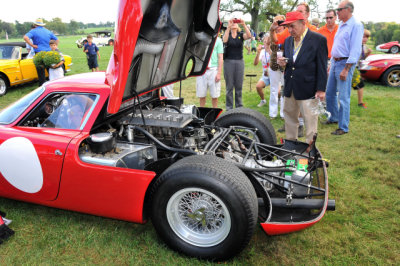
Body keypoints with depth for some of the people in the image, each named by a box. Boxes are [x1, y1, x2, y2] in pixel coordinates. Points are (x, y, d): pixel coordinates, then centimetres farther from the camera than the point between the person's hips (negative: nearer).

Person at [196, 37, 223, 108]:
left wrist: (219, 73, -7)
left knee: (214, 95, 2)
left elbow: (220, 58, 0)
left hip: (213, 69, -2)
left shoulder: (218, 40, 4)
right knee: (201, 94, 6)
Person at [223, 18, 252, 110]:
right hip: (228, 62, -2)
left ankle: (239, 106, 17)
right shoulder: (227, 34, 4)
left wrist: (244, 25, -22)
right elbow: (224, 41, -19)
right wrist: (228, 27, -25)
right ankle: (229, 107, 8)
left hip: (239, 61, 2)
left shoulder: (241, 35, 7)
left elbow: (249, 36, -13)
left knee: (239, 86, 6)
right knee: (229, 86, 1)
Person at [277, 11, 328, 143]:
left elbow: (322, 67, -9)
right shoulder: (288, 41, 10)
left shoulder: (318, 40, -8)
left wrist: (321, 89, -12)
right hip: (289, 88, 6)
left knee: (310, 119, 1)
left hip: (307, 88, -6)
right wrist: (282, 62, -4)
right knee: (289, 117, 16)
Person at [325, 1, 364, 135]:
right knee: (330, 93, 15)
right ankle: (334, 118, 32)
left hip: (345, 63, -9)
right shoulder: (341, 25, 16)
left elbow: (355, 51, -17)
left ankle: (343, 127, 1)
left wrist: (346, 69, -22)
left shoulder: (356, 26, -11)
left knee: (343, 97, -7)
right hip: (334, 62, 9)